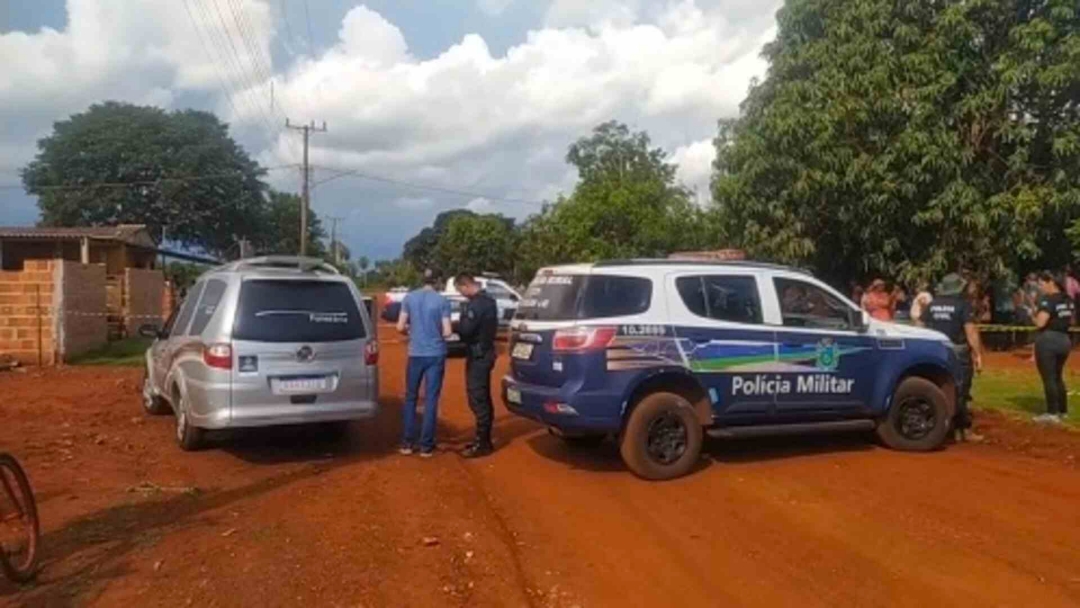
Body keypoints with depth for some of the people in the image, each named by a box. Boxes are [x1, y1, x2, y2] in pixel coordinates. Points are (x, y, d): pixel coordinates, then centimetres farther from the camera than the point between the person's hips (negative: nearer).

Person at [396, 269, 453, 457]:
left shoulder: (409, 297, 0)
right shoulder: (442, 301, -6)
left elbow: (400, 327, -1)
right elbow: (447, 332, -9)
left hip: (416, 354, 2)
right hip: (436, 354, -2)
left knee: (410, 398, 13)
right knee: (431, 399, 3)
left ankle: (407, 443, 15)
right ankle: (426, 446, 6)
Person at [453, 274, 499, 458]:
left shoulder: (476, 304, -20)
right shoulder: (488, 300, 13)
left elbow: (466, 329, -23)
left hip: (477, 356, -10)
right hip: (485, 353, 10)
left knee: (477, 400, -7)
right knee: (484, 399, 14)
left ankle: (482, 443, -4)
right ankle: (484, 439, 22)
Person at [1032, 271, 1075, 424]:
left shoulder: (1048, 300, -16)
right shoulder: (1068, 300, 11)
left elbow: (1040, 323, -22)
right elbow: (1071, 321, 20)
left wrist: (1034, 314, -4)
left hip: (1047, 341, -8)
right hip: (1065, 340, 8)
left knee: (1048, 378, -3)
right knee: (1057, 377, 18)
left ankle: (1053, 414, -1)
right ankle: (1063, 411, 23)